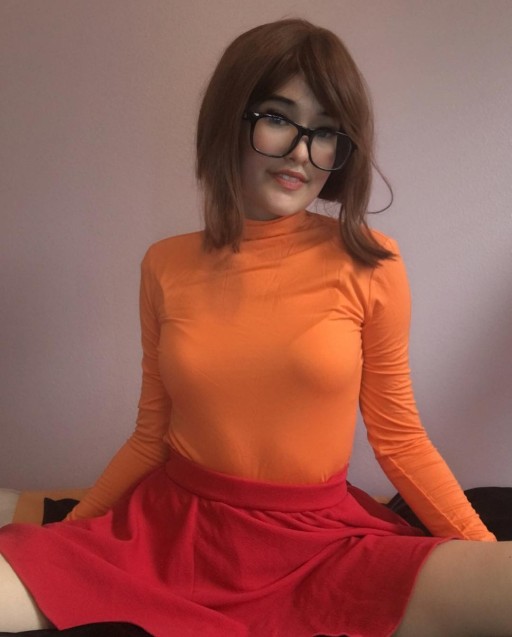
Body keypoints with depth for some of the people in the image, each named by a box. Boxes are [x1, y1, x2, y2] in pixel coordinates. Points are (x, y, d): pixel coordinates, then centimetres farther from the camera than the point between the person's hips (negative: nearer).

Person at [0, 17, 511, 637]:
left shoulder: (369, 265, -5)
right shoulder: (166, 267, 1)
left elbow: (398, 438, 2)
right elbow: (151, 437, 10)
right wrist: (64, 531, 11)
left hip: (322, 541, -1)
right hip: (172, 530, 2)